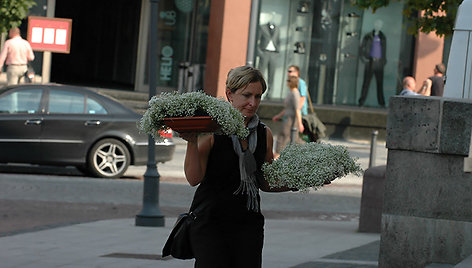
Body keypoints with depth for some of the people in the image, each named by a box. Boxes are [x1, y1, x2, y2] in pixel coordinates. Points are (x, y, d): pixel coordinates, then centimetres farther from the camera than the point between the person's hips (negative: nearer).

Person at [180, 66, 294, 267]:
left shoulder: (264, 134, 10)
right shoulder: (211, 131, -5)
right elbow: (194, 179, -10)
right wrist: (191, 143, -21)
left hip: (248, 224, 4)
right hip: (209, 221, -4)